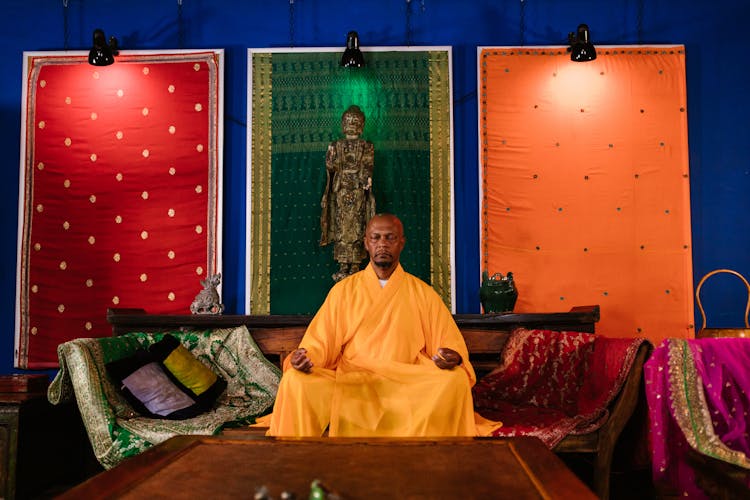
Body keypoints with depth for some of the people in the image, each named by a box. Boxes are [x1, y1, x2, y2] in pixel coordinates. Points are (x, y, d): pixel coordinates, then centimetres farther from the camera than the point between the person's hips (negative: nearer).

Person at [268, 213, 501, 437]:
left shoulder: (422, 293, 12)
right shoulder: (343, 290, 13)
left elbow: (451, 342, 9)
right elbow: (320, 341, 9)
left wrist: (451, 356, -15)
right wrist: (304, 356, -13)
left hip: (408, 387, 0)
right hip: (349, 383, 0)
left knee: (455, 381, -29)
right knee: (295, 381, -26)